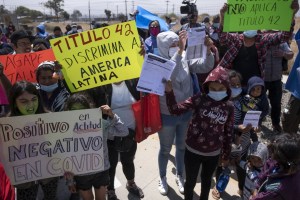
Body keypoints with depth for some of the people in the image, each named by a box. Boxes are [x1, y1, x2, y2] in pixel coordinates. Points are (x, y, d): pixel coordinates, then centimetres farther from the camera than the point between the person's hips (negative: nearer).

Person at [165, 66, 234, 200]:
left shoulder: (229, 107, -5)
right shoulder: (199, 99, -14)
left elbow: (228, 133, 3)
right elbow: (176, 110, -23)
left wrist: (226, 156, 9)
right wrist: (169, 92, -39)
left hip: (213, 154, 3)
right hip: (193, 151, -2)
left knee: (206, 180, 26)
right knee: (190, 181, 16)